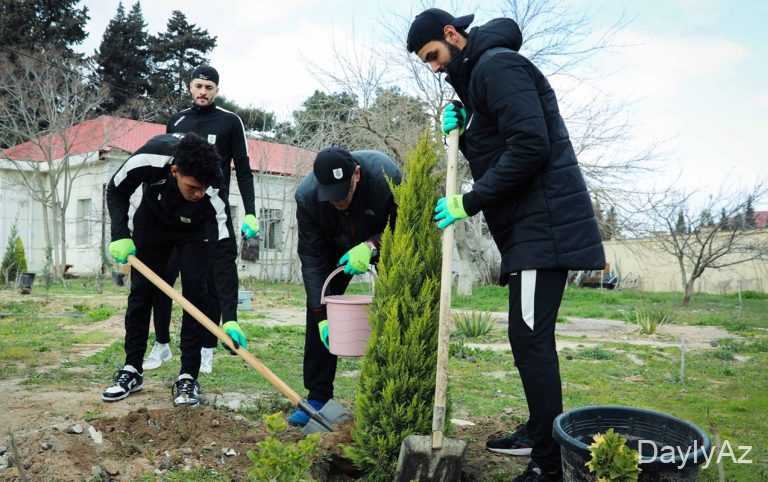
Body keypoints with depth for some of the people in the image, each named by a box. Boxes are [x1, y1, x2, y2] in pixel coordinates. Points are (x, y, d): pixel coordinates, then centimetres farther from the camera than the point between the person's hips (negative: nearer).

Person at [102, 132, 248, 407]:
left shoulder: (212, 194, -40)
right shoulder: (148, 159, -37)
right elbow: (116, 191, -14)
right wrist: (120, 235, -26)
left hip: (195, 230, -2)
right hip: (152, 222, 2)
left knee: (195, 292, -13)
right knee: (141, 291, 2)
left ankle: (188, 377, -3)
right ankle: (132, 371, 14)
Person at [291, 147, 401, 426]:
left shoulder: (384, 173, -39)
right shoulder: (306, 195, -31)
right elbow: (312, 258, -25)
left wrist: (372, 246, -41)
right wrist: (322, 314, -30)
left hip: (385, 243, -2)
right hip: (336, 246, 2)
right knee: (317, 312, -6)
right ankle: (318, 396, 4)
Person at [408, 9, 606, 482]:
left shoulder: (497, 64, -9)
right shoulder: (480, 74, 22)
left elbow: (530, 146, -21)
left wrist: (470, 202, -17)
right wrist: (462, 132, 6)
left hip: (544, 224, -11)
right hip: (530, 225, 11)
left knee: (530, 338, -10)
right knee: (530, 336, 15)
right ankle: (537, 434, 28)